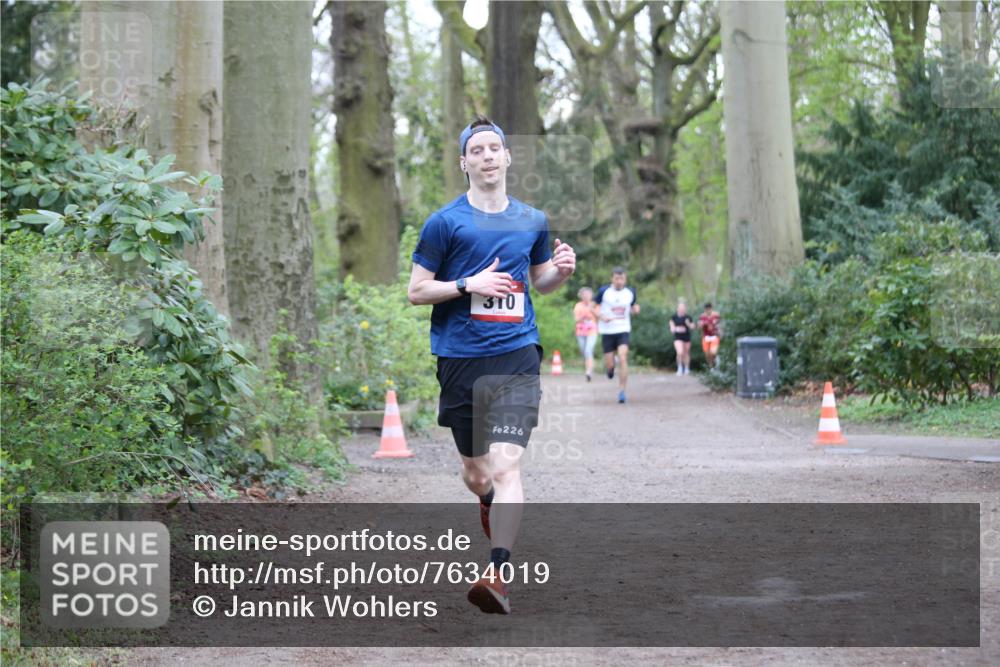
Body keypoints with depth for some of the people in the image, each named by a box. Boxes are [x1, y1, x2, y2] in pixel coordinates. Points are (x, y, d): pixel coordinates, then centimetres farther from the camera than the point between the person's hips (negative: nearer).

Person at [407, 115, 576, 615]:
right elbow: (416, 291, 1)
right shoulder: (444, 222, 1)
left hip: (516, 355, 0)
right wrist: (469, 284, -14)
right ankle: (492, 506, 49)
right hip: (460, 358, 0)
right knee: (475, 470, 13)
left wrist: (561, 271, 2)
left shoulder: (532, 221, 11)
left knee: (505, 464, -17)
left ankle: (497, 574, -23)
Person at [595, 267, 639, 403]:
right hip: (607, 331, -1)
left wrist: (635, 310, -5)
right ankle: (609, 368, 42)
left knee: (623, 359, -18)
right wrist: (602, 316, -15)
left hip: (623, 331, 1)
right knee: (610, 364, 2)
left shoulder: (630, 292, 4)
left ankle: (621, 391, -14)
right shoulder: (604, 291, -4)